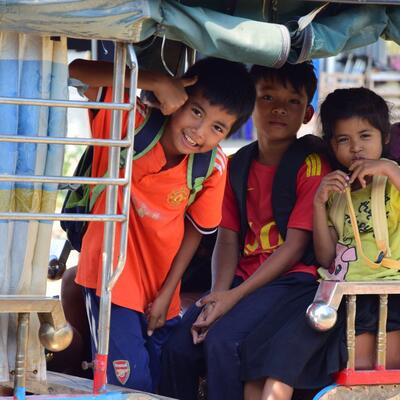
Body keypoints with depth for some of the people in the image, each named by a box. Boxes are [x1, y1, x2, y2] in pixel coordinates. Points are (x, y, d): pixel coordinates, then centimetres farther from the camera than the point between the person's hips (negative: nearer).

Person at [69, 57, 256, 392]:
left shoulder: (214, 168, -10)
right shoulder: (131, 123, -19)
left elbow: (195, 230, 2)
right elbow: (76, 70, -31)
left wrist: (167, 294, -1)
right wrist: (156, 83, -36)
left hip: (160, 292, 4)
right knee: (131, 382, -10)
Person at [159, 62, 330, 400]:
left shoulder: (312, 166, -8)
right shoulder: (239, 165, 11)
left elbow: (295, 246, -12)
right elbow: (228, 238, 7)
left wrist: (234, 296, -16)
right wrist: (218, 295, -12)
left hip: (292, 279, -6)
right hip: (244, 276, 6)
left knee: (223, 341, -28)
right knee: (177, 347, -13)